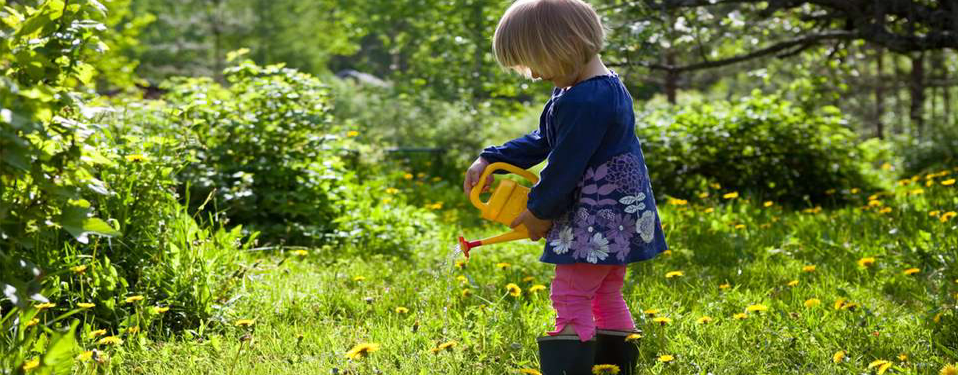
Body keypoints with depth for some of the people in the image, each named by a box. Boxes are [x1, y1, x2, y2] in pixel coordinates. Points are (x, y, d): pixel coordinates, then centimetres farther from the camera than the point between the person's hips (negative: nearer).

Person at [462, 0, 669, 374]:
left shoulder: (583, 102, -24)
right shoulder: (606, 87, 11)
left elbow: (565, 165, -18)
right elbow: (543, 141, 19)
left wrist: (540, 210, -4)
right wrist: (491, 159, 13)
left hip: (596, 221, -11)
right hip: (620, 215, 11)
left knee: (570, 298, -8)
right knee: (607, 297, 17)